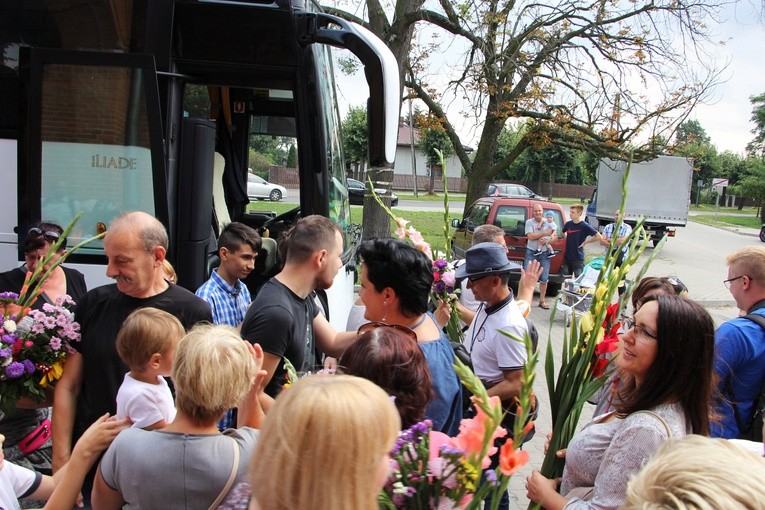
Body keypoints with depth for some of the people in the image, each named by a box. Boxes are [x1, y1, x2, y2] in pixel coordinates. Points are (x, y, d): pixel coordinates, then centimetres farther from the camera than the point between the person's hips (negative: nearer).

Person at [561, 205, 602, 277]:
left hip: (578, 259, -5)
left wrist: (585, 242, -10)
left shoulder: (585, 226, -12)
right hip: (567, 257, 5)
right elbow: (563, 232, 26)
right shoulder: (568, 224, 3)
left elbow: (599, 237, -15)